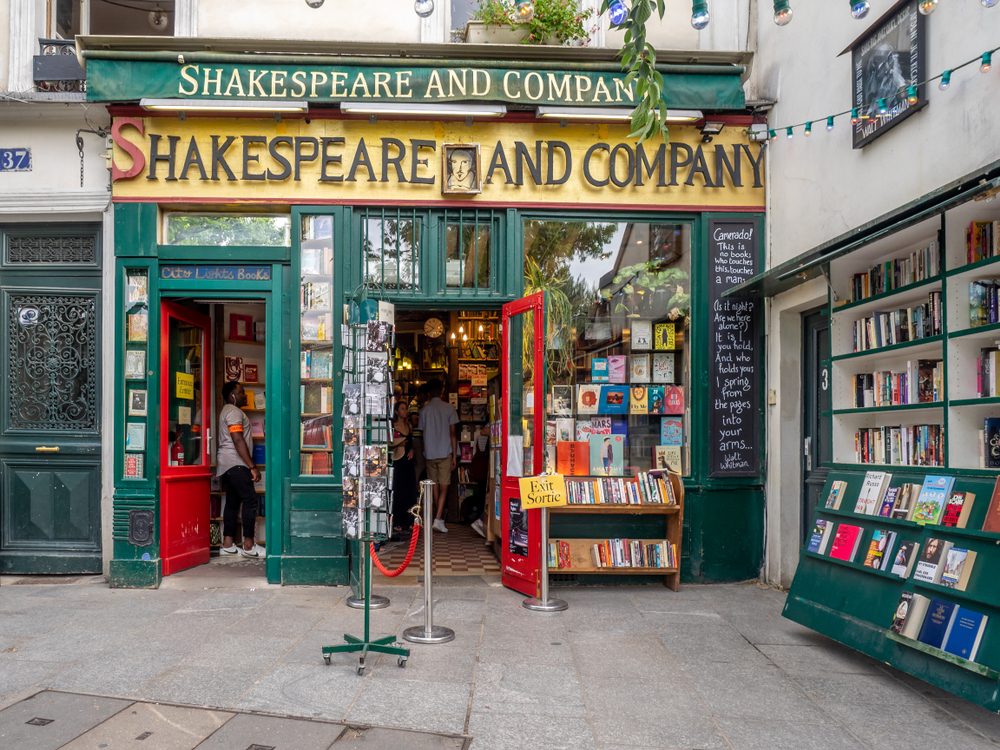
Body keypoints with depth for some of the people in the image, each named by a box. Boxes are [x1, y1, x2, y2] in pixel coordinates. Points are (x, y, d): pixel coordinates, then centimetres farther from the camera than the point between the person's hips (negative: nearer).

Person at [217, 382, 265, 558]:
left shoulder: (227, 411, 23)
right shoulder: (234, 411, -10)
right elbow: (238, 440, -19)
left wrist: (250, 465, 23)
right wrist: (253, 467, -20)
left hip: (227, 465, 11)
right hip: (235, 464, -11)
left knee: (232, 502, 10)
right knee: (250, 500, -12)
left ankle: (227, 544, 10)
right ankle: (249, 546, -13)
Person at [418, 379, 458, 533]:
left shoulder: (424, 410, 4)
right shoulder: (449, 408, -4)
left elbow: (423, 432, 11)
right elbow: (453, 434, -5)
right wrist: (454, 456, -2)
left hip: (429, 454, 3)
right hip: (445, 453, -3)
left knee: (435, 487, 12)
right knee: (444, 487, -1)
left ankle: (439, 518, 20)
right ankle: (438, 519, -13)